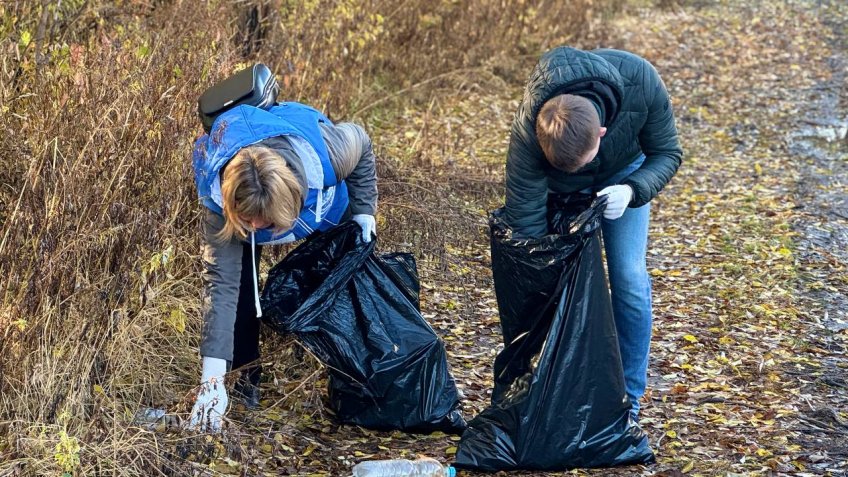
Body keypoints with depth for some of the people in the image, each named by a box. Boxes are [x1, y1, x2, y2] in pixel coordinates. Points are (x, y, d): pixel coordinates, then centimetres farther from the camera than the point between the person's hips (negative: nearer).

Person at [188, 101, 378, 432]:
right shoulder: (218, 199, -44)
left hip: (323, 199, 2)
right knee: (236, 275, -19)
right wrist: (212, 376, -48)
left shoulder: (324, 155, -46)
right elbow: (220, 282, -43)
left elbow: (361, 143, -20)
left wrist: (363, 209, -18)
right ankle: (245, 375, -2)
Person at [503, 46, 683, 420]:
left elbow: (668, 153, -22)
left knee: (629, 280, -7)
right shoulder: (527, 130, -41)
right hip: (558, 188, 0)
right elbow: (525, 223, -33)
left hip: (624, 172, 1)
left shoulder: (640, 82, -39)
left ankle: (627, 400, 6)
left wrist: (632, 190, -40)